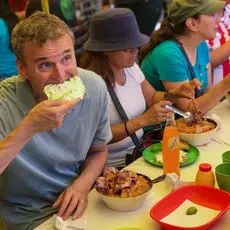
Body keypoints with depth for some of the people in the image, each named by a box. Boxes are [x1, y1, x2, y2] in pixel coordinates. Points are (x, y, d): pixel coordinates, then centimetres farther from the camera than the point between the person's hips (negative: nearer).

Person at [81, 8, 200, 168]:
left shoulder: (131, 67, 3)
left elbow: (152, 98, 15)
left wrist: (174, 94, -5)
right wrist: (142, 120, -28)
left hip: (138, 151, 7)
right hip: (113, 166, -7)